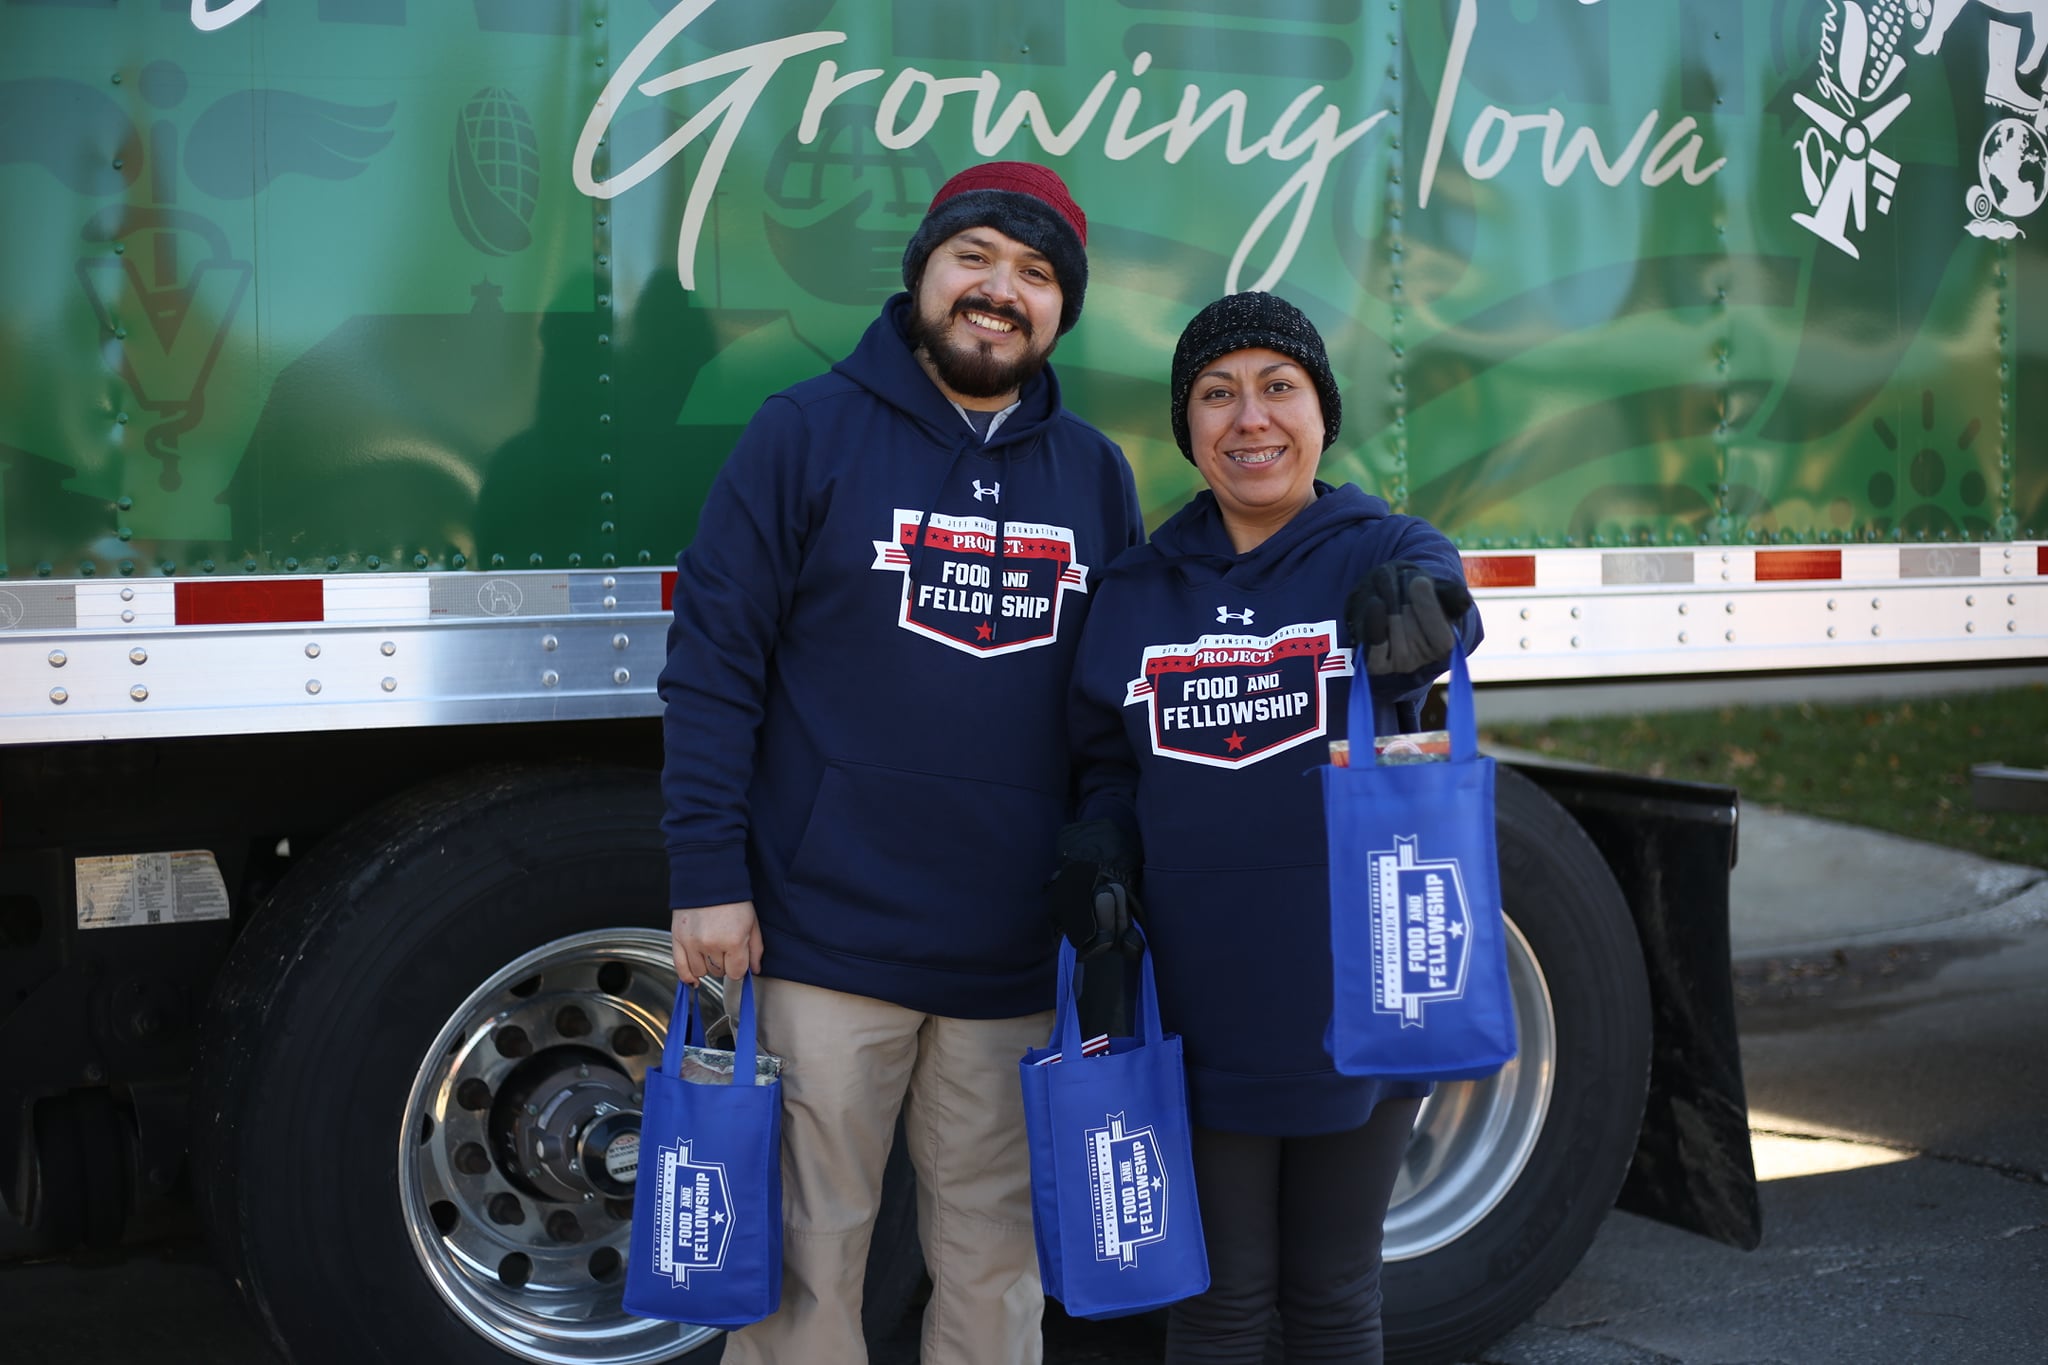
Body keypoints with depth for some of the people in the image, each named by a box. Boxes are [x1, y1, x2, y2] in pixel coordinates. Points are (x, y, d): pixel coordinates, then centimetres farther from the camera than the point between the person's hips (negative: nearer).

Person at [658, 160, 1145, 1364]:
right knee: (806, 1261, 6)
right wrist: (707, 874, -10)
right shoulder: (808, 433, -1)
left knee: (997, 1263, 13)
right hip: (825, 945, -3)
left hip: (1020, 960, 4)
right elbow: (711, 664, -4)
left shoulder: (1096, 473, 11)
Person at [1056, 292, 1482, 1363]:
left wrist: (1413, 605, -52)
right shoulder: (1135, 595, 4)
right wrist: (1095, 854, -9)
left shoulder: (1383, 553, -4)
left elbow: (1440, 611, -28)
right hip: (1201, 1008, 1)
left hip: (1362, 999, -1)